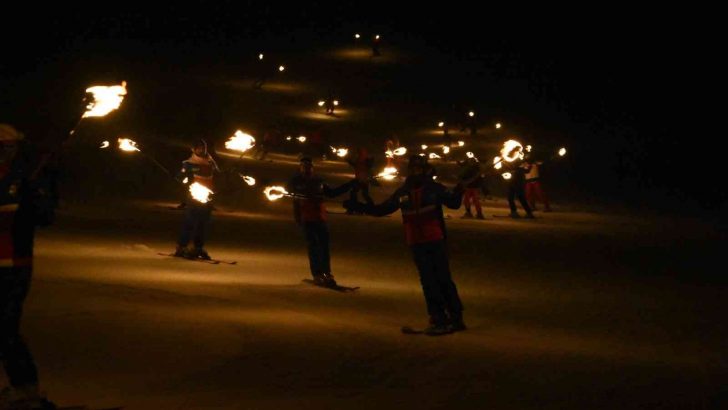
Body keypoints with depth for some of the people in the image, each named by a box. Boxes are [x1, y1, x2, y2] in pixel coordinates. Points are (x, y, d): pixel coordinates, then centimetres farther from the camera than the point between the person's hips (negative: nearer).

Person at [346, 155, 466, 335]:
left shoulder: (435, 188, -1)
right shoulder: (402, 193, 7)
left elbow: (454, 203, -2)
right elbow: (381, 209, 13)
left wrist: (460, 189, -22)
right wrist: (358, 206, 7)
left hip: (436, 241, -3)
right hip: (417, 244, 3)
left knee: (444, 279, -3)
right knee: (428, 282, 4)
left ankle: (456, 317, 7)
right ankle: (439, 319, 9)